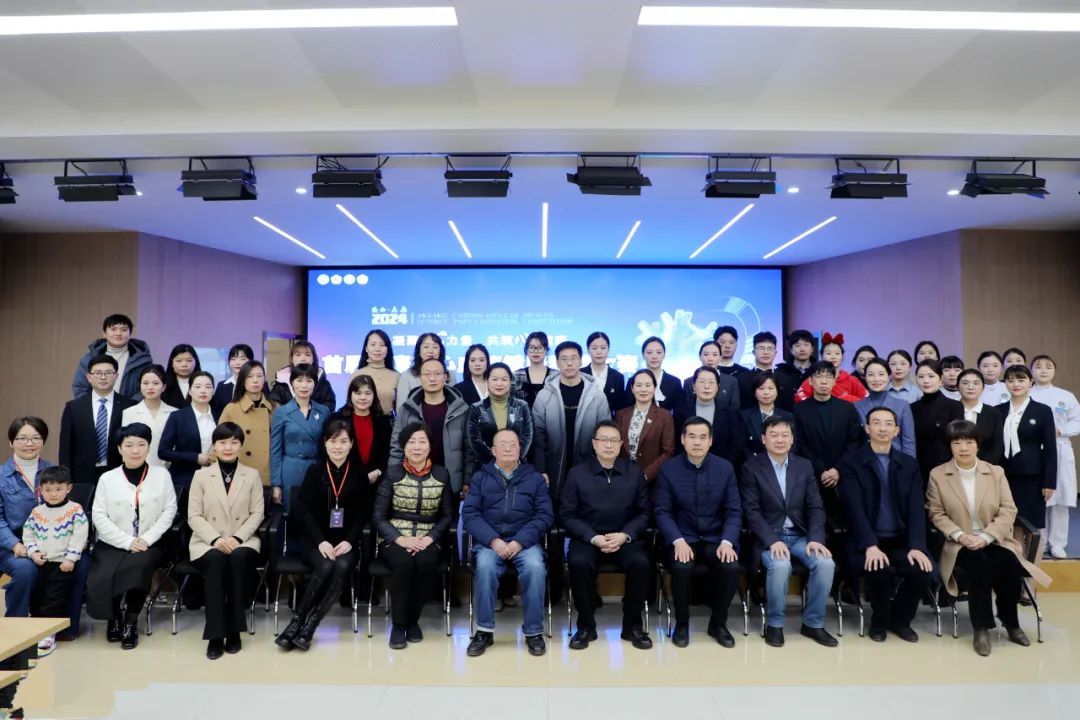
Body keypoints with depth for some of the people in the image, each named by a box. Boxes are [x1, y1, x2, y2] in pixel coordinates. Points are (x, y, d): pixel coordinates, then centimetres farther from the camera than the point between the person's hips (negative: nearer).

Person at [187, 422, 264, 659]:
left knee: (238, 558, -35)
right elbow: (194, 516, 2)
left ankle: (234, 630, -24)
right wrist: (216, 539, -15)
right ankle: (215, 634, -28)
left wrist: (237, 537, -14)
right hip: (208, 541, 0)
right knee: (216, 560, -34)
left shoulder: (252, 475, 10)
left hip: (242, 540, 0)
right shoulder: (201, 475, 9)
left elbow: (257, 513, 3)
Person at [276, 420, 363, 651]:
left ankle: (309, 625, -23)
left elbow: (363, 513, 2)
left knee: (342, 567, -30)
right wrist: (320, 541, -14)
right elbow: (303, 510, -2)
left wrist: (349, 541, -13)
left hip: (346, 541, 1)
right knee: (325, 567, -30)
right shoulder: (314, 471, 3)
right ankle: (297, 621, -18)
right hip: (317, 540, -1)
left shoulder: (358, 474, 5)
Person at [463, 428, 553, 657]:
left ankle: (534, 632, -14)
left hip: (525, 540, 0)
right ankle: (484, 630, -15)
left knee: (535, 567, -31)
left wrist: (520, 541, -12)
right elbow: (470, 514, 2)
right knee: (485, 566, -32)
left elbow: (545, 515, 3)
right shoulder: (480, 477, 12)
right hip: (489, 540, 0)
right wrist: (493, 540, -15)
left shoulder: (535, 478, 12)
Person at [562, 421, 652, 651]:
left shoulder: (634, 472, 7)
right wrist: (593, 538, -14)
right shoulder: (576, 473, 2)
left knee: (640, 563, -29)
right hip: (588, 538, -1)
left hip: (626, 538, 1)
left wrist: (625, 535, -12)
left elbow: (644, 512, 5)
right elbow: (567, 514, -1)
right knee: (579, 562, -32)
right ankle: (586, 625, -10)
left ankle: (633, 625, -6)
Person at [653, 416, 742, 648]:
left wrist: (727, 542, -16)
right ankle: (681, 624, -3)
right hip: (682, 538, -1)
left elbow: (734, 511, 0)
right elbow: (662, 512, -5)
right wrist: (678, 541, -21)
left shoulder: (725, 468, 0)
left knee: (731, 567, -26)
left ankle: (718, 623, 2)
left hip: (715, 538, 2)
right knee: (682, 567, -31)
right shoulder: (668, 469, -4)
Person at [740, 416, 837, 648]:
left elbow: (815, 507, 4)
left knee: (826, 563, -24)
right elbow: (751, 511, -9)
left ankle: (813, 623, -1)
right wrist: (773, 541, -22)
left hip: (800, 536, 4)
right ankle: (774, 624, -8)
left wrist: (815, 538, -12)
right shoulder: (751, 467, -3)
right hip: (769, 537, -4)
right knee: (780, 565, -33)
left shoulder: (804, 466, 9)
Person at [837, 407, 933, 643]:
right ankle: (879, 621, 3)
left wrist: (916, 546, -13)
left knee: (923, 570, -24)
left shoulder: (909, 464, 12)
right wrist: (870, 545, -24)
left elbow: (916, 508, 2)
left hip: (902, 541, 4)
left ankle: (899, 619, 8)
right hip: (866, 543, -3)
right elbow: (855, 508, -11)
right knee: (881, 571, -31)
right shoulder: (851, 462, -1)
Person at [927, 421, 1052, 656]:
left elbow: (1008, 511, -1)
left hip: (994, 540, 2)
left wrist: (986, 537, -15)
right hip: (960, 543, -1)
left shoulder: (996, 472, 5)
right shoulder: (937, 474, 1)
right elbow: (936, 513, 0)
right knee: (979, 564, -32)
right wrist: (960, 535, -16)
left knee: (1007, 564, -30)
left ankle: (1010, 623, -5)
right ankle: (981, 628, -18)